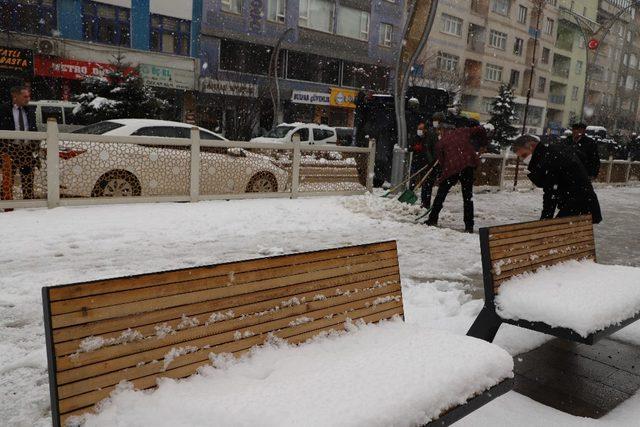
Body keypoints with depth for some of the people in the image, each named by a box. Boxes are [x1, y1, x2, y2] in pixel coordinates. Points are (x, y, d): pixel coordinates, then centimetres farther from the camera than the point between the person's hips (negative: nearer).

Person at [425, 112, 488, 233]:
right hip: (468, 166, 2)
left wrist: (442, 177, 15)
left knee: (441, 194, 14)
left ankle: (433, 219, 17)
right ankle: (469, 226, 8)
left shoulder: (440, 143, 9)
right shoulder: (462, 132, 14)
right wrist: (484, 143, 26)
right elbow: (480, 130, 11)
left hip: (451, 169, -2)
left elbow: (441, 161, 8)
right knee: (468, 197, 10)